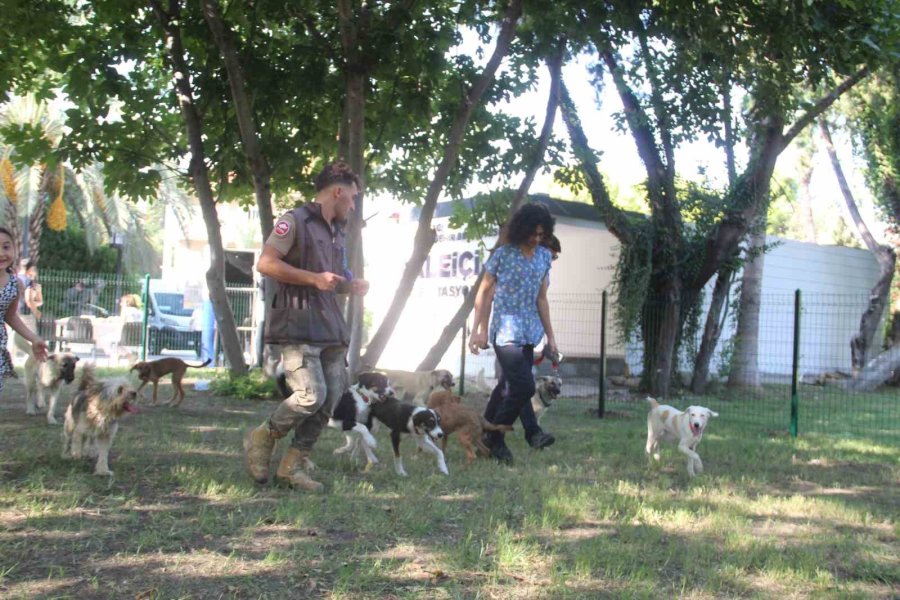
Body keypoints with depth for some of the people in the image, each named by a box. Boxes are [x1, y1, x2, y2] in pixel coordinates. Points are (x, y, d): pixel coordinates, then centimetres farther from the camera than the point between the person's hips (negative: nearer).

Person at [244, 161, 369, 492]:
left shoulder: (336, 232, 21)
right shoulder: (295, 221, -5)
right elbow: (265, 263, -14)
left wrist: (351, 287, 11)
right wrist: (314, 278, -18)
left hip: (331, 328, 9)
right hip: (299, 325, -9)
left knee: (331, 398, 3)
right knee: (311, 395, -16)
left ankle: (293, 465, 14)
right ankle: (261, 439, 9)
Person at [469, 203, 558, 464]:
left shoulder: (545, 257, 9)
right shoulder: (503, 255, -6)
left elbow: (541, 299, 14)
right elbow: (484, 293, -2)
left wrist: (550, 335, 13)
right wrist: (476, 330, -6)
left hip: (529, 332, 6)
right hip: (506, 331, -6)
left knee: (509, 386, 11)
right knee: (524, 386, -16)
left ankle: (489, 434, 23)